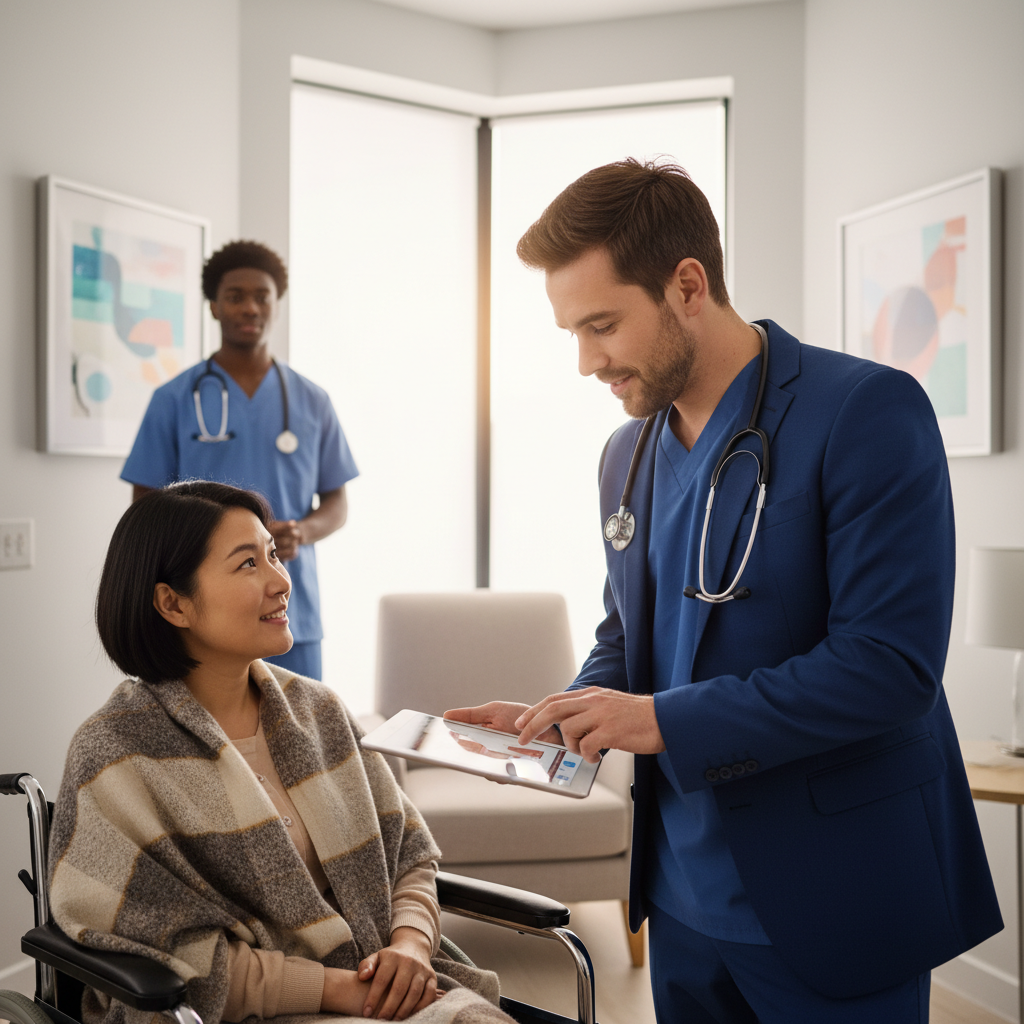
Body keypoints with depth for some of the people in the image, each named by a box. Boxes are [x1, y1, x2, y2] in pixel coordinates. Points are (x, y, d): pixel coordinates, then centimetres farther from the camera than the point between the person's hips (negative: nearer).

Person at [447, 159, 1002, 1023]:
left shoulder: (866, 412, -16)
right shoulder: (629, 453, 8)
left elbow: (890, 661, -22)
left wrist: (666, 720, -23)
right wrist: (556, 722, -3)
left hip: (829, 902, -6)